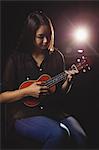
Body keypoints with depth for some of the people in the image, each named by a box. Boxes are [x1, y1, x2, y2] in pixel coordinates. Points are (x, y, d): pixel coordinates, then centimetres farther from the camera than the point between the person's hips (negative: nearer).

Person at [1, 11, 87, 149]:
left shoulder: (57, 56, 7)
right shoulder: (16, 59, -4)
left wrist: (67, 81, -8)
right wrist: (27, 91, -15)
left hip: (53, 111, 4)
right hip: (24, 115, -3)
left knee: (80, 137, -23)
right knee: (58, 134, -30)